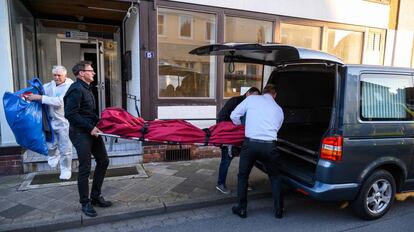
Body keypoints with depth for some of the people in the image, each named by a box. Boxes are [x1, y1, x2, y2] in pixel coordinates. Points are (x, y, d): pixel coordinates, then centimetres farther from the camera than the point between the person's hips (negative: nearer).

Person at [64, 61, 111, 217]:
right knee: (85, 169, -1)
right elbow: (70, 114, -21)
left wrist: (98, 123, 10)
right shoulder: (76, 89, -15)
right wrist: (90, 128, -19)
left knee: (103, 161, 13)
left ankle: (95, 197, 26)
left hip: (92, 131, 10)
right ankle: (85, 203, 16)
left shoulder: (86, 89, 15)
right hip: (81, 133, -10)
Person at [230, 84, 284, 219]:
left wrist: (242, 126, 29)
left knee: (242, 176, 19)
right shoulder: (279, 110, 18)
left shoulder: (252, 99, 10)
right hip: (269, 145, 2)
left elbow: (234, 116, 9)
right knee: (275, 177, 24)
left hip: (250, 143, -2)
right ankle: (278, 210, 30)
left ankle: (241, 209, 25)